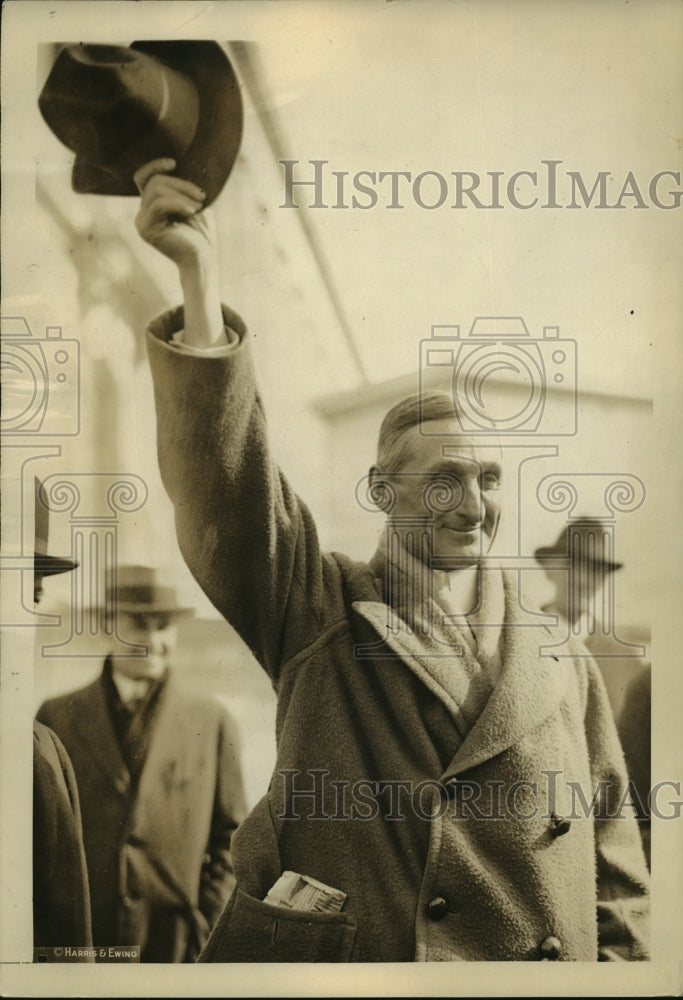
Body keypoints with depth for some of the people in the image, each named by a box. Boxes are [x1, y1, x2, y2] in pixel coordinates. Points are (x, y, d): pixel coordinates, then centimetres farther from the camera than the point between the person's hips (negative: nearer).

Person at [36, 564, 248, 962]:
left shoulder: (213, 721, 1)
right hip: (75, 945, 1)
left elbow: (231, 839, 3)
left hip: (178, 945, 0)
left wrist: (207, 931, -3)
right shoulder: (56, 717, 2)